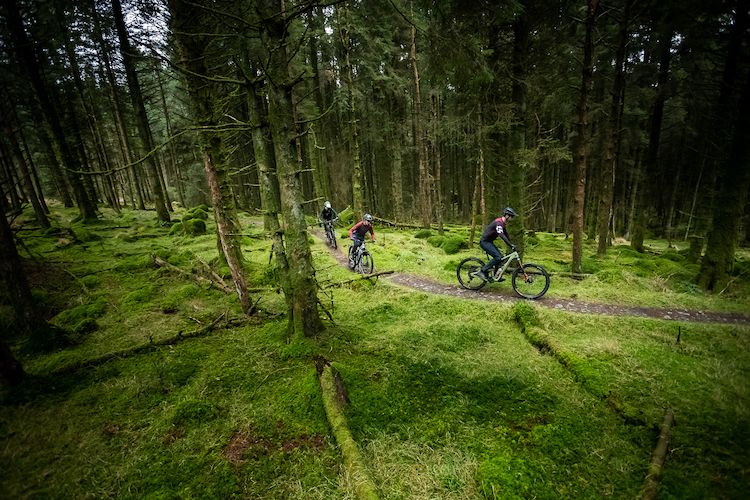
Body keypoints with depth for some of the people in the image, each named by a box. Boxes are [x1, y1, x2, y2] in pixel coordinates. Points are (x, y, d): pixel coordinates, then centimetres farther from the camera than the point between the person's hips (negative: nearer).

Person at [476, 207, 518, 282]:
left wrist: (512, 245, 14)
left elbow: (506, 235, 20)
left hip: (488, 242, 10)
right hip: (485, 242, -10)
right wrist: (511, 245, -35)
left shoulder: (502, 223, 12)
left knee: (500, 257, 8)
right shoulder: (499, 222, -20)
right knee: (498, 257, -19)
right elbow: (501, 235, -33)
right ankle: (481, 272, -16)